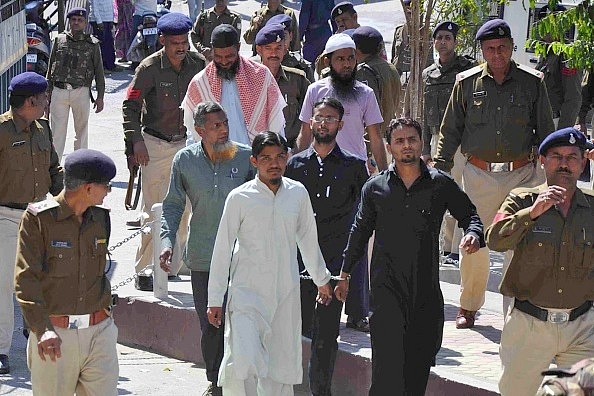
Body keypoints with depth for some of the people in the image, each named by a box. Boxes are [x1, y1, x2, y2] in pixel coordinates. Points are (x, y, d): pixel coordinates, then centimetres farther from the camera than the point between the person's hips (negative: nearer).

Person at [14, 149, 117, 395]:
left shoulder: (101, 219, 13)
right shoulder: (38, 219, -6)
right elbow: (26, 279, -11)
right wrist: (43, 328, -21)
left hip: (99, 331, 5)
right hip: (55, 335, -5)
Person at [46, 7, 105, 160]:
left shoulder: (93, 44, 5)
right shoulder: (59, 40, 8)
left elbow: (99, 72, 6)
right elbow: (51, 68, 13)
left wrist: (100, 97, 1)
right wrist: (48, 93, 10)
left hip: (81, 92, 0)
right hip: (59, 91, 0)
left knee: (81, 130, 9)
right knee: (57, 131, -3)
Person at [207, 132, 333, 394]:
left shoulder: (298, 193, 3)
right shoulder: (240, 198, -7)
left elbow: (308, 239, 18)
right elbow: (222, 250, -3)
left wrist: (321, 279, 27)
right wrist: (215, 300, -3)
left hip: (286, 294, 4)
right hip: (246, 293, -3)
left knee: (282, 367, 8)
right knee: (242, 365, -16)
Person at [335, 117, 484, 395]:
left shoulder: (441, 184, 5)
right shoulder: (375, 188, 6)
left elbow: (469, 215, 14)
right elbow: (360, 232, 18)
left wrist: (473, 234, -10)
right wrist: (345, 274, 23)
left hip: (427, 290, 2)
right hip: (387, 288, -2)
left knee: (419, 366, 6)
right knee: (388, 365, -14)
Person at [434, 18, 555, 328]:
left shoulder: (532, 83, 3)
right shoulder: (467, 83, 3)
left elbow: (545, 131, 9)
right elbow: (450, 131, 9)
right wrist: (439, 171, 4)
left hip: (521, 173, 0)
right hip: (479, 173, 1)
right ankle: (468, 306, 20)